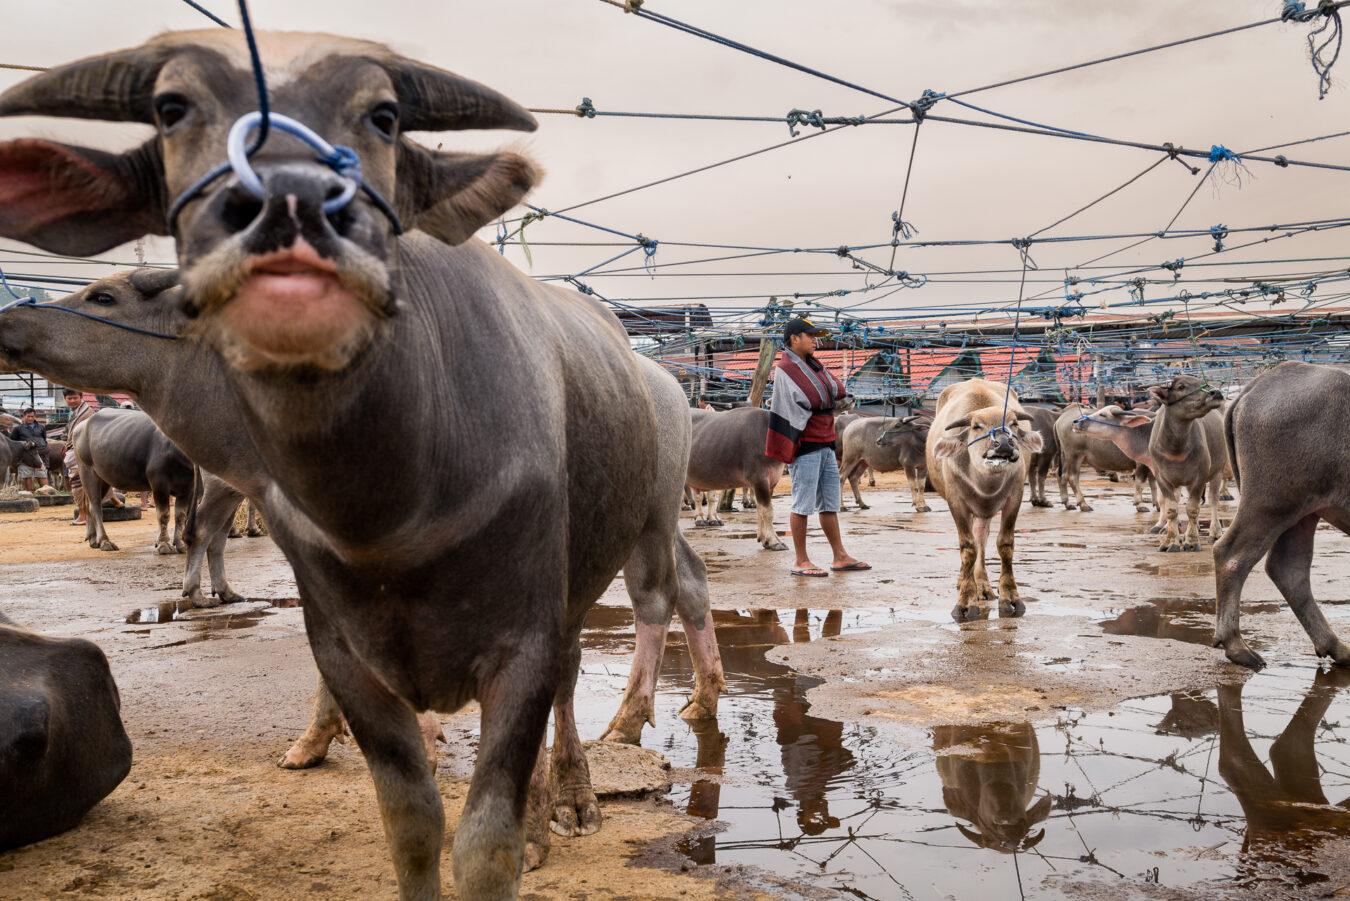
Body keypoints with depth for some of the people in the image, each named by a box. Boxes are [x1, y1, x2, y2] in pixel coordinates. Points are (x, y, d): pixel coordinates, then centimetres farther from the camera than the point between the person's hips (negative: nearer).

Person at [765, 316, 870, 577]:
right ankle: (801, 562, 2)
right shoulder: (785, 369, -10)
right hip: (805, 446, -9)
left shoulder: (814, 364, 17)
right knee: (803, 505, -4)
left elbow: (837, 390, 15)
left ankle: (840, 557, 18)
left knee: (830, 504, 12)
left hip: (825, 445, 9)